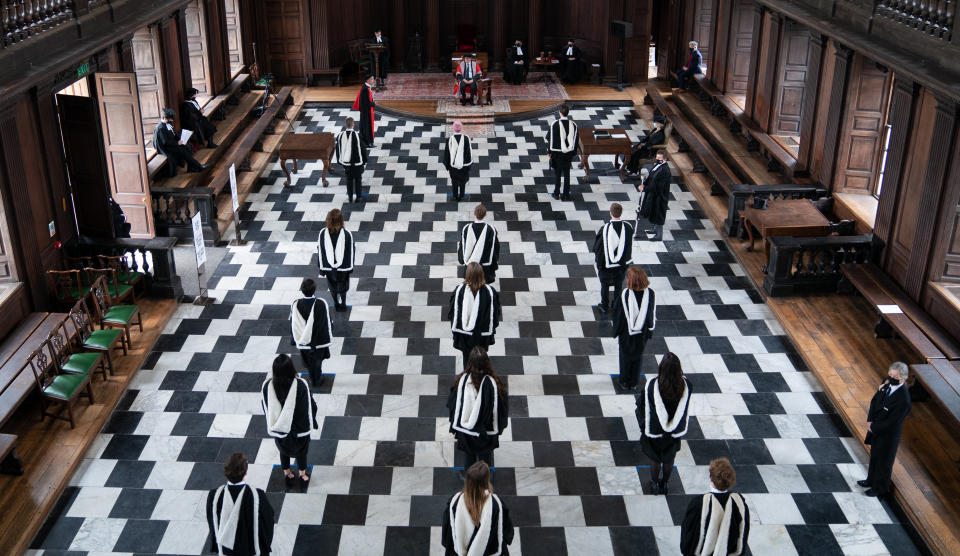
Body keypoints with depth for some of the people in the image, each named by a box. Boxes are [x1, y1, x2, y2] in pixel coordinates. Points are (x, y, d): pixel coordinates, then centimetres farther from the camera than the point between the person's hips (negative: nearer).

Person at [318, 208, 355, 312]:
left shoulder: (323, 233, -18)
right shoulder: (347, 234, -21)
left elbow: (320, 251, -9)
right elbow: (351, 251, -10)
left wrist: (321, 268, 3)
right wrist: (350, 267, 5)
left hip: (328, 267, 1)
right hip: (343, 267, -1)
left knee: (332, 287, 24)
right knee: (342, 287, 22)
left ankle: (337, 305, 39)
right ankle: (342, 306, 35)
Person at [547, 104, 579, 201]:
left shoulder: (554, 125, -16)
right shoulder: (573, 125, -6)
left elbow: (550, 139, -9)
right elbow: (576, 141, 3)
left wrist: (549, 151, 3)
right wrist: (573, 153, 13)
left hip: (557, 153, -2)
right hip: (569, 154, 2)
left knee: (557, 174, 12)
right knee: (567, 174, 11)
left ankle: (556, 194, 19)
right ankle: (566, 195, 16)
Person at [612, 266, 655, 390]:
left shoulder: (625, 294, -27)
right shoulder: (650, 293, -19)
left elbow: (618, 314, -15)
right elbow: (653, 315, -7)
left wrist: (616, 331, 0)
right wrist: (650, 331, 7)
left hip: (627, 333, -2)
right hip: (643, 333, 2)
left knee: (625, 356, 20)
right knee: (638, 356, 22)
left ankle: (624, 382, 34)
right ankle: (633, 383, 34)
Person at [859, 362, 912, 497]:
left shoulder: (903, 399, -34)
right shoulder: (887, 384, -11)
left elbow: (891, 422, -28)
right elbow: (875, 400, 2)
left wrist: (873, 427, -15)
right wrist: (870, 420, -9)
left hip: (888, 434, -7)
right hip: (876, 429, 7)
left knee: (884, 462, 15)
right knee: (874, 456, 28)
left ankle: (880, 488, 38)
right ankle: (872, 480, 51)